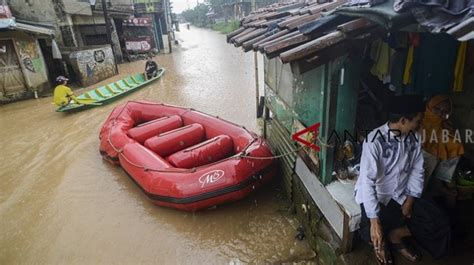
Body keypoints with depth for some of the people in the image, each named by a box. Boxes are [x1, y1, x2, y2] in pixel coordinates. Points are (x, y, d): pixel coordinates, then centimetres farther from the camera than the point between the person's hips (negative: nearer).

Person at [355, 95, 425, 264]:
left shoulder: (414, 137, -7)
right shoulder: (374, 141, -28)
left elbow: (417, 170, 4)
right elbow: (368, 181, -32)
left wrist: (410, 199, -6)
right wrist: (374, 220, -35)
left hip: (400, 194, 6)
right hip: (374, 194, -5)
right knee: (372, 233, -24)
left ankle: (395, 236, 22)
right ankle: (381, 242, 15)